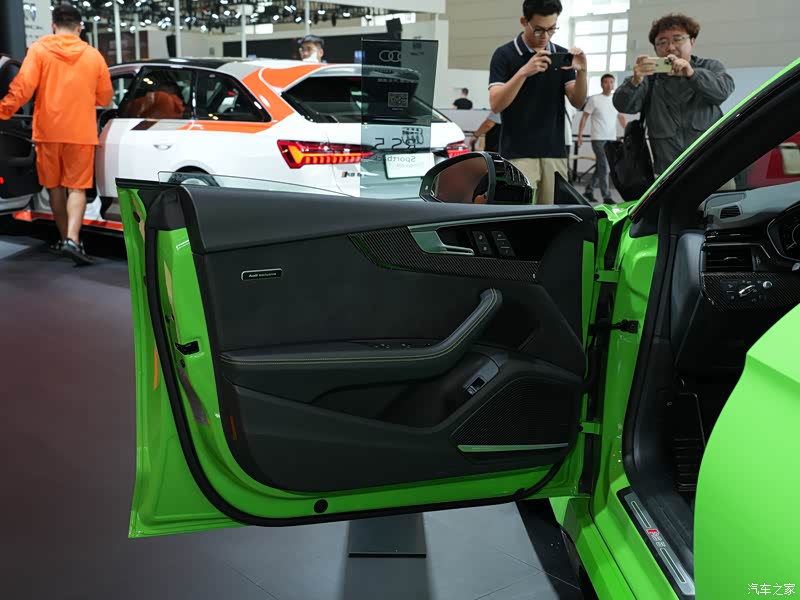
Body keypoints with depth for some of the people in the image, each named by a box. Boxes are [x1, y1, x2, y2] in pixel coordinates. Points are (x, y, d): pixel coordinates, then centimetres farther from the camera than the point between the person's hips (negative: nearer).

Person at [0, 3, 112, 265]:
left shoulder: (39, 49, -1)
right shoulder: (93, 55, 4)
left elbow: (23, 86, -12)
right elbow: (105, 98, 10)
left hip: (48, 130, 0)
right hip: (81, 132, 0)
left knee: (55, 186, 14)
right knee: (77, 187, 0)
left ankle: (65, 238, 23)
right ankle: (72, 239, -18)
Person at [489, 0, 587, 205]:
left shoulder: (562, 56, 10)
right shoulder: (505, 55, -1)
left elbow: (577, 102, 5)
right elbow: (496, 104, -11)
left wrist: (581, 72, -14)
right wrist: (523, 72, -24)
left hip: (555, 154, 4)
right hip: (518, 155, -4)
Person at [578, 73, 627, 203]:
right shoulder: (594, 99, -4)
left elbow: (621, 117, 21)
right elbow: (584, 117, -2)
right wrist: (580, 135, -9)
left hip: (611, 139, 6)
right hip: (598, 139, -6)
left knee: (600, 167, 12)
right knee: (604, 167, -11)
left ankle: (589, 190, 26)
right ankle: (606, 196, -9)